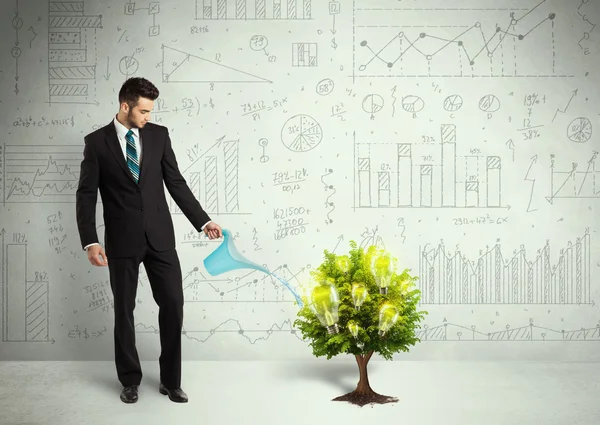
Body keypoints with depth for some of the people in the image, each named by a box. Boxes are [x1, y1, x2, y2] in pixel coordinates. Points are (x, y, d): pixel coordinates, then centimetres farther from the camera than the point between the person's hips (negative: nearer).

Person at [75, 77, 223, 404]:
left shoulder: (159, 134, 3)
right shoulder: (97, 142, -3)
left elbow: (176, 183, 6)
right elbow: (86, 194, -5)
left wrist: (203, 221, 0)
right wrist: (90, 242, -14)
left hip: (160, 236, 2)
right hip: (122, 240, -2)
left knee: (173, 304, 1)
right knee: (124, 310, 8)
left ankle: (170, 380, 16)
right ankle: (130, 380, 25)